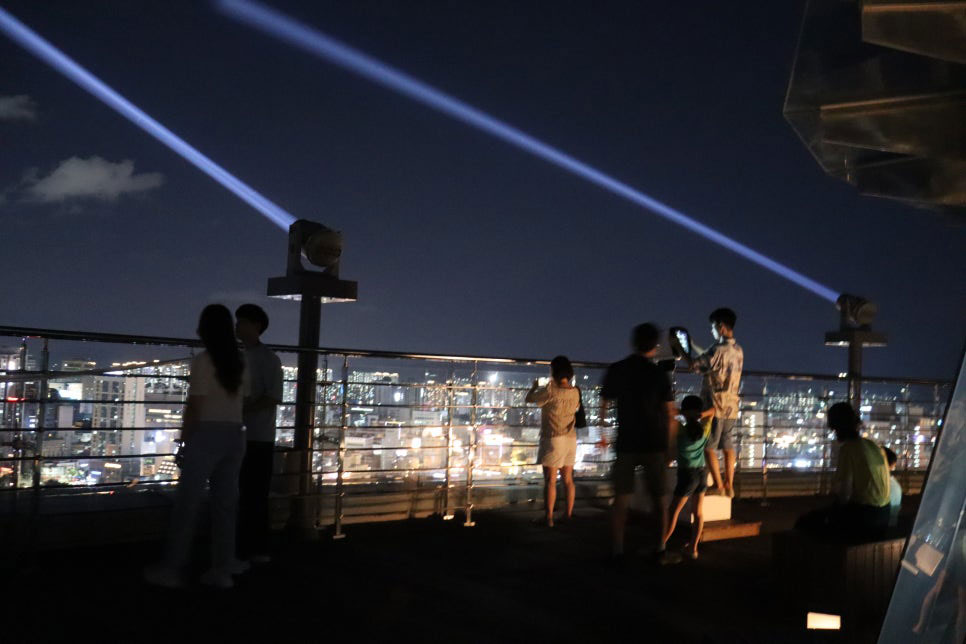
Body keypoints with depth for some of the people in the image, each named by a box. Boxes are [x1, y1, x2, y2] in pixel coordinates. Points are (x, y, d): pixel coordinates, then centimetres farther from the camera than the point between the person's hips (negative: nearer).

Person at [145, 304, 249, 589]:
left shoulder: (203, 361, -10)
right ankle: (223, 570, 10)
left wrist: (185, 440, -3)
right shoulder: (240, 363, 9)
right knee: (225, 504, 8)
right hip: (234, 436, 6)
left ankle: (171, 569, 7)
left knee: (187, 503, 1)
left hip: (207, 435, -6)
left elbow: (194, 407, -11)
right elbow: (240, 402, 9)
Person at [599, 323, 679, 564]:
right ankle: (661, 551, 13)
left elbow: (604, 405, 6)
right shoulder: (658, 373, -5)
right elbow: (670, 412, -3)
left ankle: (617, 551, 4)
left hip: (626, 443, 1)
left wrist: (603, 434, 21)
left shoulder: (615, 370, 0)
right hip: (655, 444, -1)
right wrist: (668, 444, 8)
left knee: (621, 498, 6)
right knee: (658, 498, 10)